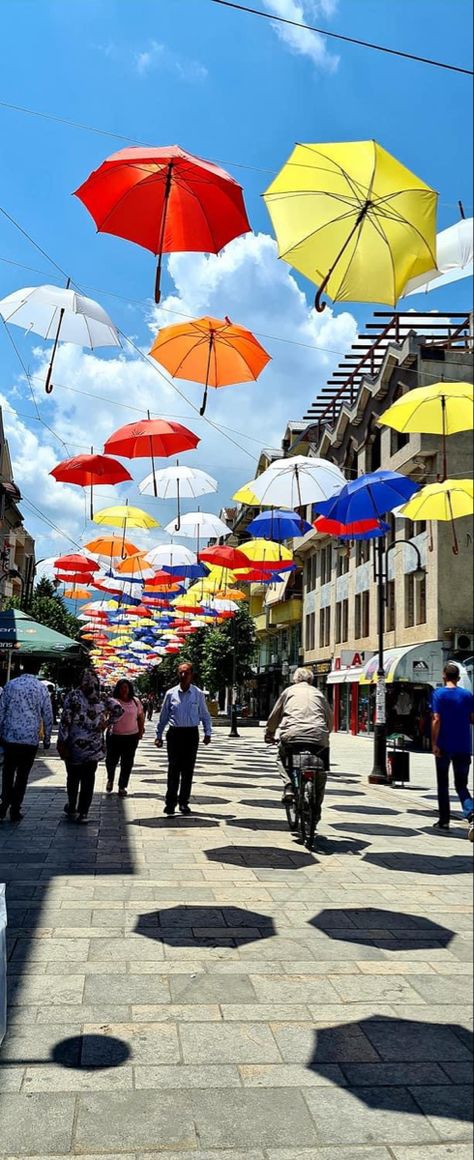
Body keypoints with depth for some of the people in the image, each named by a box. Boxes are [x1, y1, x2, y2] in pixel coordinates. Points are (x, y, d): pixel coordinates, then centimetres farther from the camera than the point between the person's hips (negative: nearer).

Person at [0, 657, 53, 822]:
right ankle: (15, 810, 12)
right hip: (31, 739, -1)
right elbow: (48, 716, 0)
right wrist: (47, 739, 10)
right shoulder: (41, 688, -3)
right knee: (22, 775, 9)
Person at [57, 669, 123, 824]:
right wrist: (106, 723, 5)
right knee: (88, 779, 8)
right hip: (95, 746, 2)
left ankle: (72, 809, 27)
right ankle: (83, 813, 8)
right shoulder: (102, 698, 1)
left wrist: (61, 742, -9)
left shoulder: (73, 696, -8)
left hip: (75, 745, -2)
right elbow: (119, 710, 1)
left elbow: (65, 720, -12)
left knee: (73, 777, 15)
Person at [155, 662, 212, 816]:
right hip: (174, 734, -1)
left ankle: (183, 802, 17)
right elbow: (163, 716, 10)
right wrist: (159, 735, 10)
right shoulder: (171, 693, 3)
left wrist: (207, 733, 0)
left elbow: (205, 715, 9)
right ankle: (170, 803, 1)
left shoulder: (198, 694, 3)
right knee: (174, 769, -4)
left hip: (191, 734, 1)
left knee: (188, 769, 6)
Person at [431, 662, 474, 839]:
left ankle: (444, 821, 17)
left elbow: (436, 720, -14)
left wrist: (434, 743, -11)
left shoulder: (439, 694, -6)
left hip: (444, 746, -2)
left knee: (443, 784, 13)